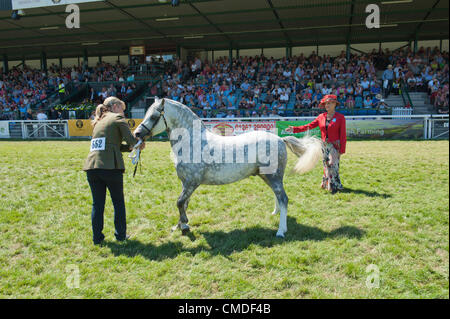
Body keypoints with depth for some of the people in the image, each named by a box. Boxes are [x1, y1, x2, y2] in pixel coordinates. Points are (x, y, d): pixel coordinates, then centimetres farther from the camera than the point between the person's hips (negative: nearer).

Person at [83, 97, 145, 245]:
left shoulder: (99, 122, 24)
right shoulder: (117, 118, 3)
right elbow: (131, 140, -7)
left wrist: (130, 147, 17)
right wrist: (140, 144, 14)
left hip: (91, 166, 6)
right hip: (110, 166, -6)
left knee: (97, 204, 13)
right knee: (118, 202, 10)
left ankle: (97, 237, 16)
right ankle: (121, 235, 17)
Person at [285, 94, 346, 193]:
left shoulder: (340, 117, -5)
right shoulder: (321, 117, 7)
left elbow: (343, 135, -6)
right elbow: (309, 126, 4)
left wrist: (342, 150, -11)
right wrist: (294, 129, -5)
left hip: (335, 145, -4)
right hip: (324, 145, 4)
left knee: (333, 164, -8)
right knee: (326, 165, 9)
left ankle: (334, 186, 3)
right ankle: (326, 184, 21)